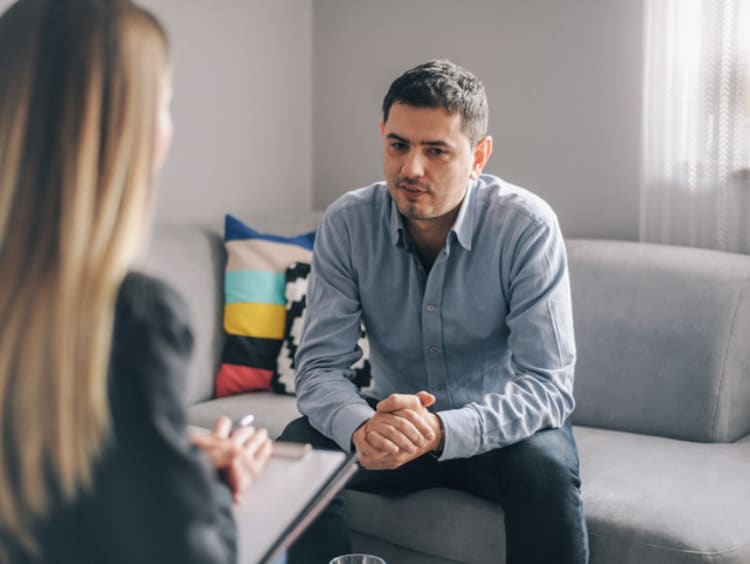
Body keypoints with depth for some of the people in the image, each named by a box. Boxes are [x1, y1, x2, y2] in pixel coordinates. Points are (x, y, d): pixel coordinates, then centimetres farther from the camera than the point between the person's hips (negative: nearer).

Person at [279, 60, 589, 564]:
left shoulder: (528, 227, -21)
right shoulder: (347, 224, -12)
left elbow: (549, 385, -25)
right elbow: (321, 365, -14)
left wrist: (443, 431, -43)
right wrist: (361, 428, -39)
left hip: (498, 428, -2)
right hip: (396, 422, 2)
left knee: (546, 467, -34)